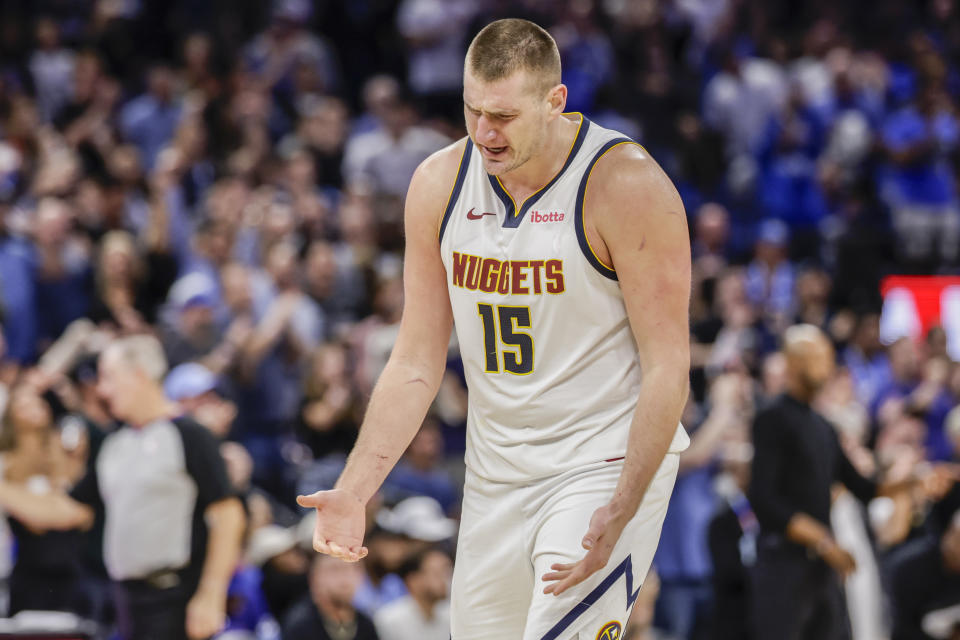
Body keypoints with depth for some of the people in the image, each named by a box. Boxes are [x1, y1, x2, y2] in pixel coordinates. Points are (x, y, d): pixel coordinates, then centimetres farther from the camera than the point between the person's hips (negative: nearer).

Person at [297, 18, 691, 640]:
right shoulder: (440, 183, 0)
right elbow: (416, 366, 6)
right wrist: (353, 491, -6)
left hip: (608, 470, -6)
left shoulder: (626, 185, -16)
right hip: (495, 478, 6)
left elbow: (667, 367, -16)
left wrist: (621, 515, -25)